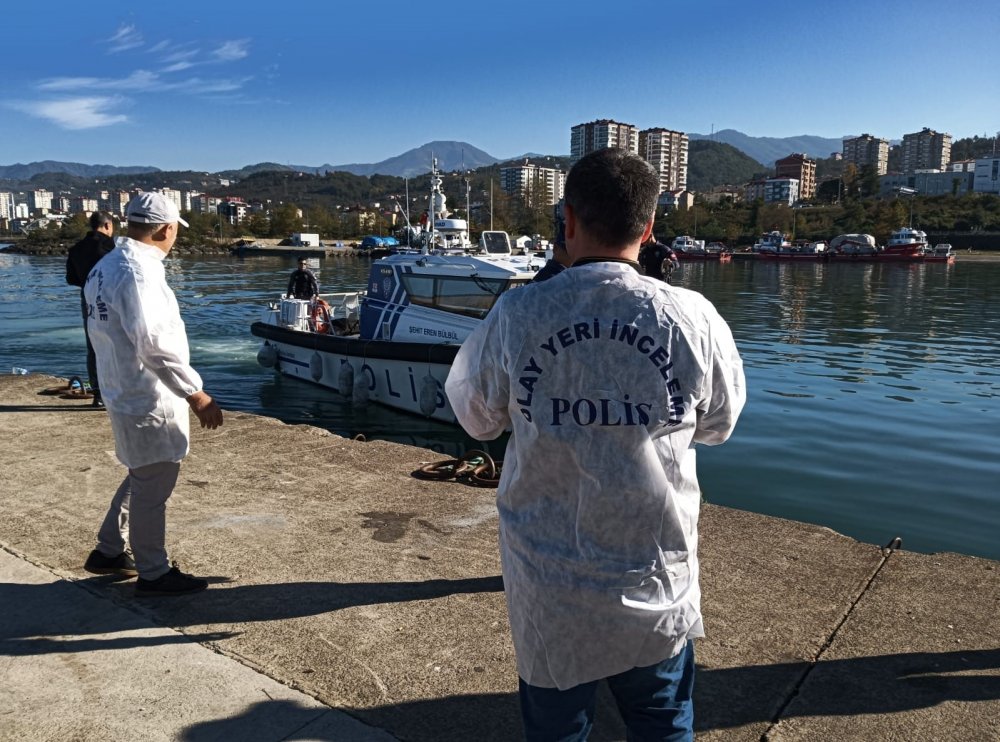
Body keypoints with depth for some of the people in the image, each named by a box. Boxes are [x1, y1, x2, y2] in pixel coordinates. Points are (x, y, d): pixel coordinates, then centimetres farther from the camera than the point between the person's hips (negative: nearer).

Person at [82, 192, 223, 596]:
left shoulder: (107, 265, 9)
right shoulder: (138, 272, -22)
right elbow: (156, 344, -27)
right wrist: (197, 394, -23)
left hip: (125, 391, 10)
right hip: (149, 398, -10)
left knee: (143, 477, 24)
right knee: (153, 486, 4)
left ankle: (108, 551, 36)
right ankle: (153, 573, 17)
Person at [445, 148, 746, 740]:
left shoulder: (516, 316, -15)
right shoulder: (694, 319, -14)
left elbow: (477, 419, 3)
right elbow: (717, 425, 4)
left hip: (547, 589, 0)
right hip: (655, 583, 1)